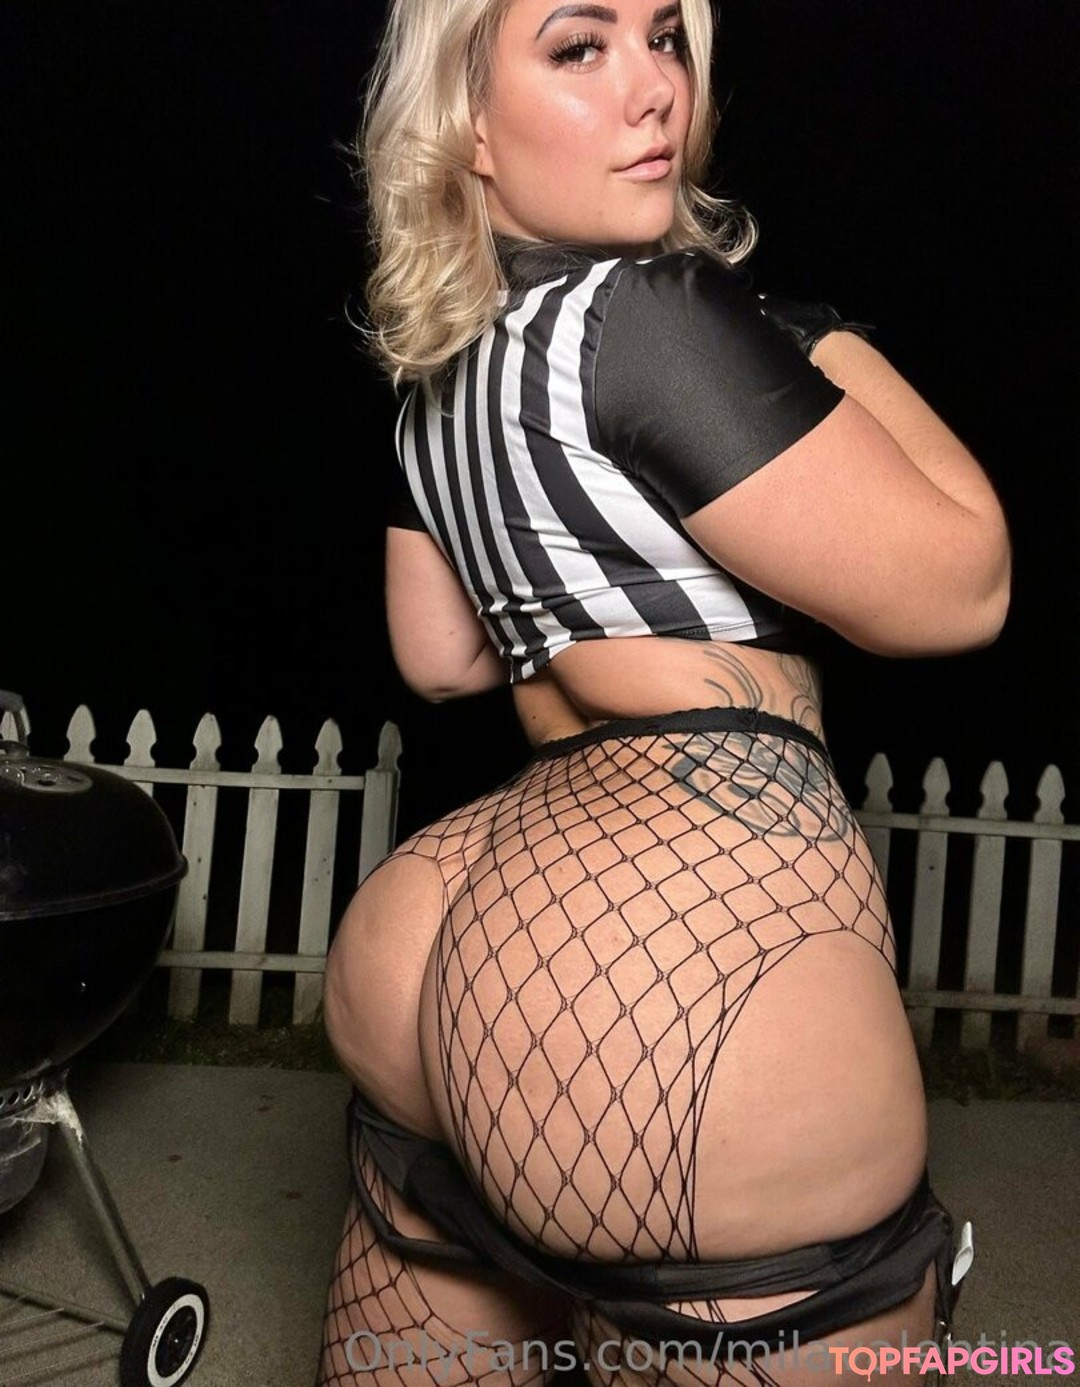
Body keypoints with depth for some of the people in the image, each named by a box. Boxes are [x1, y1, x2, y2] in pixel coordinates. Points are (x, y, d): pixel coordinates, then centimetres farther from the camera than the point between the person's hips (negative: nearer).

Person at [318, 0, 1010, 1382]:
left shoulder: (441, 366, 13)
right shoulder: (647, 316, -13)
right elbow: (955, 587, -10)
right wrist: (827, 350, 2)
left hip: (468, 925, 9)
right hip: (702, 926, -9)